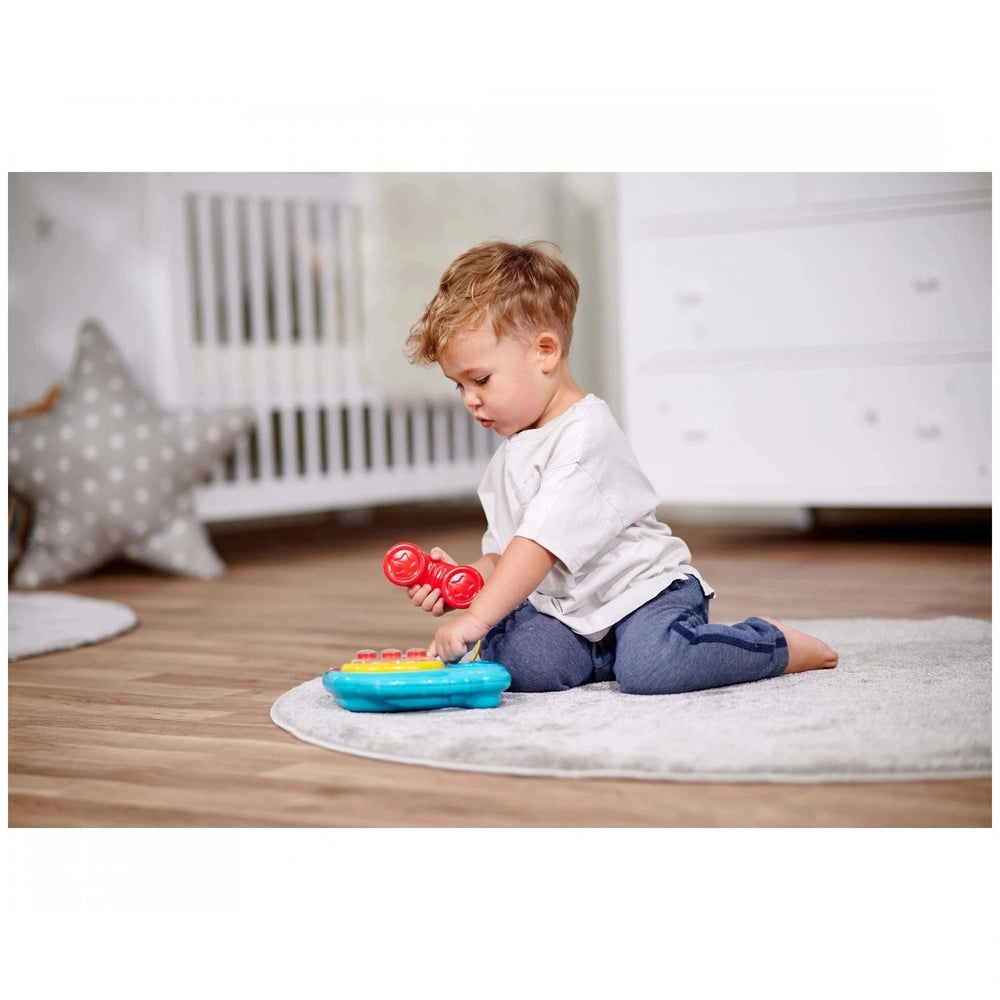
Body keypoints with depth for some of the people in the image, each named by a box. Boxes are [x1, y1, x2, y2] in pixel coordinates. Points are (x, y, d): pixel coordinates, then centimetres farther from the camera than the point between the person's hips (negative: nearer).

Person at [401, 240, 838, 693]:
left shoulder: (584, 436, -18)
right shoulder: (508, 456, 15)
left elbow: (541, 544, -27)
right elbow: (503, 553, 17)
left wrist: (476, 618, -30)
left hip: (647, 591, -7)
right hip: (567, 612, 7)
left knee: (647, 668, -34)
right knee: (523, 662, -23)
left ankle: (772, 642, -7)